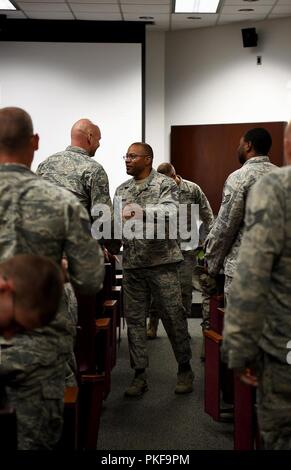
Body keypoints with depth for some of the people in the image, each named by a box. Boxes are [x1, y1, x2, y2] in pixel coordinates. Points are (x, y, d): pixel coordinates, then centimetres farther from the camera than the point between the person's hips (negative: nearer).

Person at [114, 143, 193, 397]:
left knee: (174, 316, 1)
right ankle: (140, 374, 14)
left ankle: (185, 369, 19)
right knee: (134, 319, 5)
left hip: (162, 261, -5)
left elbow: (170, 211, -21)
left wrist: (142, 211, -36)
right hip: (132, 264, 5)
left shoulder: (165, 184, -3)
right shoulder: (122, 190, 15)